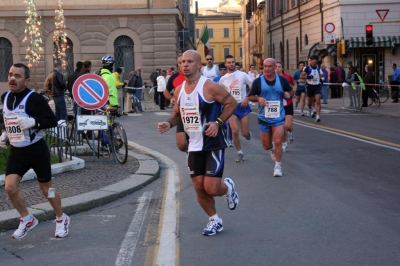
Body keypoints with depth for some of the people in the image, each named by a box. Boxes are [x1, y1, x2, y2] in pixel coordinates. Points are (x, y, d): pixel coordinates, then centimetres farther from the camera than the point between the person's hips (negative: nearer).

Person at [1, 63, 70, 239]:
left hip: (36, 150, -5)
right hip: (16, 151, 5)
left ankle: (61, 219, 32)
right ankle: (27, 220, 14)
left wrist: (32, 121, -31)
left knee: (46, 188, 8)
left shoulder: (34, 98, -17)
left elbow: (53, 121, -17)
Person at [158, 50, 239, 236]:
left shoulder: (210, 87, -15)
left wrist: (218, 122, -19)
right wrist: (169, 123, -3)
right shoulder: (179, 90, 5)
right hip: (194, 147, 6)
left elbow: (232, 103, -9)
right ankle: (214, 220, 28)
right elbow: (178, 113, 18)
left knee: (211, 188, -11)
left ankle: (228, 187, 25)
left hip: (213, 145, -6)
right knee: (199, 188, 7)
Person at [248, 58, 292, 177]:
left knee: (277, 142, -12)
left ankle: (278, 166, 4)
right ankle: (272, 149, 46)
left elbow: (290, 91, 14)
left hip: (278, 117, -1)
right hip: (263, 118, 1)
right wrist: (258, 98, -17)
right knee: (266, 146, 9)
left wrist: (288, 94, -9)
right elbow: (250, 96, 4)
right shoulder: (258, 81, -4)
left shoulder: (282, 80, -1)